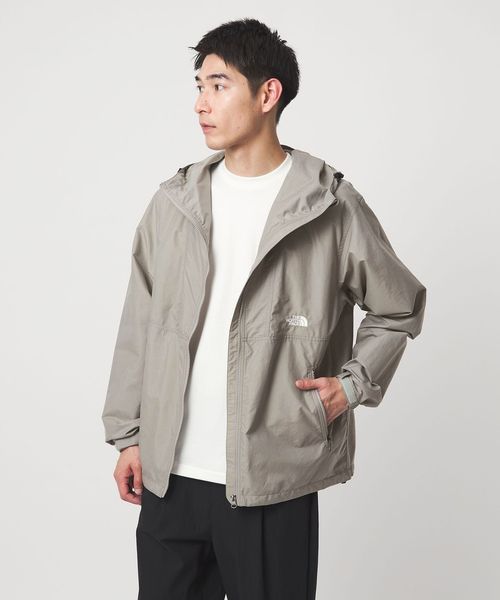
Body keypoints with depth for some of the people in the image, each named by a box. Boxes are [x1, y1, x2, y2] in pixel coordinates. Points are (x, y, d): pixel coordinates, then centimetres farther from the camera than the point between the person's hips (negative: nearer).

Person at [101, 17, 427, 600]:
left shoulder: (331, 207, -4)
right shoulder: (174, 202, 6)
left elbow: (399, 307, 9)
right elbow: (139, 326, 10)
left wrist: (354, 383, -4)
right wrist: (127, 435, 9)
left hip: (272, 480, -3)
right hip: (169, 476, 4)